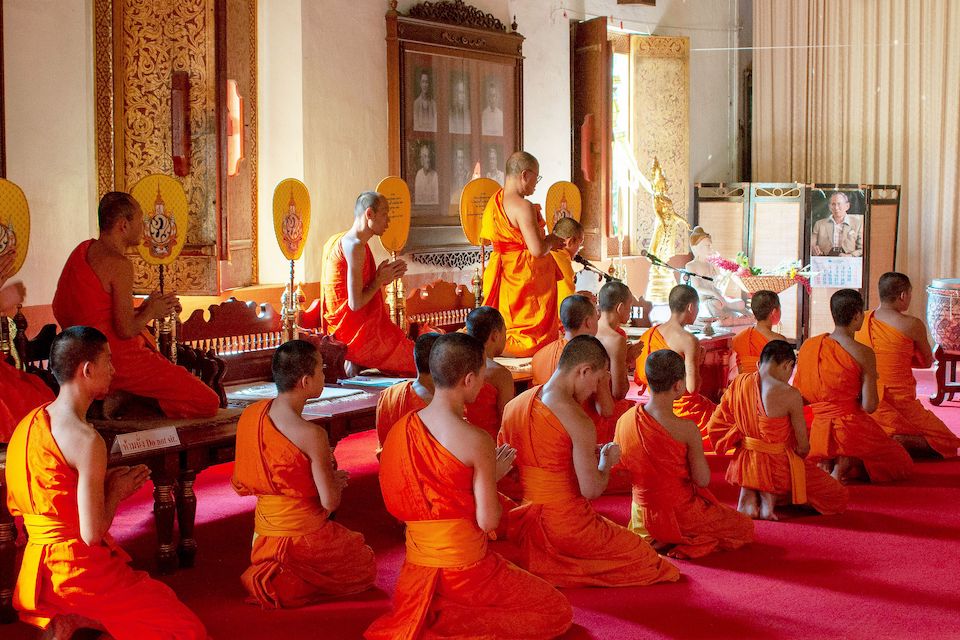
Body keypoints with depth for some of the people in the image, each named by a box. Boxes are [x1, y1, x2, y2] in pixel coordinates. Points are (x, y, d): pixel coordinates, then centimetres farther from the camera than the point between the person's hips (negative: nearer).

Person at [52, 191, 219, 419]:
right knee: (208, 403, -10)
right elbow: (126, 329, -20)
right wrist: (150, 312, 1)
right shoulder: (119, 265, -17)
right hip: (119, 358, -10)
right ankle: (128, 403, -9)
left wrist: (142, 309, 14)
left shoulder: (84, 249, 11)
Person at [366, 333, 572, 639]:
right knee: (558, 613, 8)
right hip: (462, 569, -8)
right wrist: (495, 474, 1)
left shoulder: (403, 427, -1)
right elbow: (488, 521, -16)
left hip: (417, 568, 8)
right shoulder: (477, 441, -21)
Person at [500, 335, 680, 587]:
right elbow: (591, 490, -19)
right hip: (563, 524, -8)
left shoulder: (514, 404, 3)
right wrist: (607, 462, 4)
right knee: (639, 553, 11)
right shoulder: (579, 421, -20)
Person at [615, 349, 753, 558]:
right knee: (745, 527, 16)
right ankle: (682, 546, -2)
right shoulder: (686, 429, -25)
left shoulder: (624, 421, -11)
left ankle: (655, 541, 10)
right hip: (680, 515, -6)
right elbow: (703, 480, -18)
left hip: (641, 518, 6)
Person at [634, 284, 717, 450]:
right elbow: (692, 387, -21)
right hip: (686, 410, -8)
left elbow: (638, 378, 8)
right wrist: (698, 362, -5)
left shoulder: (648, 334, 3)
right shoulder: (689, 341, -18)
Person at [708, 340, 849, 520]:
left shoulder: (739, 382, -5)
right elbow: (803, 446, -11)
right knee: (839, 498, 12)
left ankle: (748, 494, 9)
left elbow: (715, 426, 2)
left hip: (744, 467, 6)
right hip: (778, 468, -5)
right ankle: (771, 496, -7)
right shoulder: (790, 395, -19)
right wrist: (802, 451, 13)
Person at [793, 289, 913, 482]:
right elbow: (869, 406, -12)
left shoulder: (808, 346, 0)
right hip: (850, 428, -5)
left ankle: (825, 464, 2)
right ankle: (844, 464, -8)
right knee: (899, 462, 19)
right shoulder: (863, 354, -13)